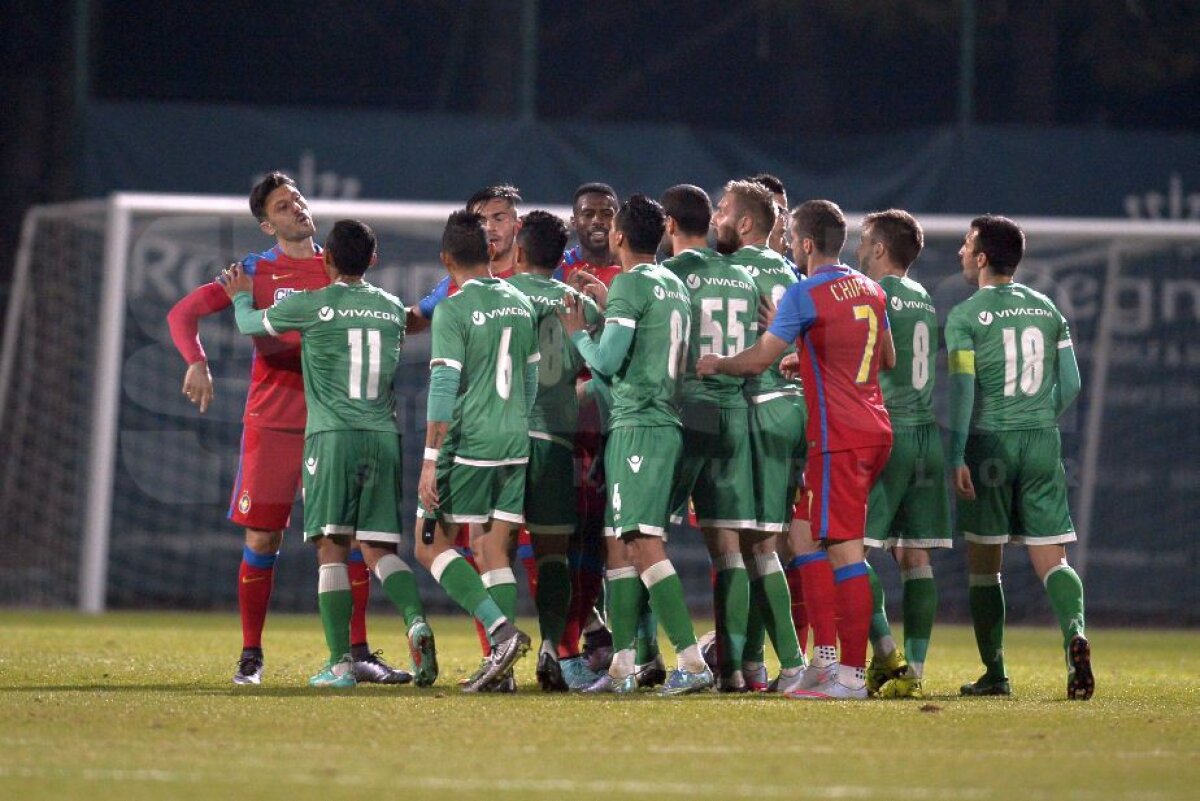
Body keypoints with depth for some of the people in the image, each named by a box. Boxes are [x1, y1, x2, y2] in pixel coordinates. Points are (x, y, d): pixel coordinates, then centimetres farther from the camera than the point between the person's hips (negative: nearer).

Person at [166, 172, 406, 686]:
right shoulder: (255, 272, 2)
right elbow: (183, 313, -3)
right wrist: (196, 362, -21)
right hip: (272, 425, -2)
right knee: (263, 539, -1)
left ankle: (358, 653, 5)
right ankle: (250, 656, 8)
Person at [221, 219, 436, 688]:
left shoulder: (310, 305, -1)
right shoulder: (392, 309, 12)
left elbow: (252, 324, 16)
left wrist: (241, 296, 40)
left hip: (333, 435, -4)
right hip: (383, 435, 4)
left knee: (332, 548, -2)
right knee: (380, 548, 7)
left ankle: (341, 661, -8)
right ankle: (416, 620, -20)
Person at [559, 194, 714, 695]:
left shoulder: (630, 284, -10)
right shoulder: (676, 287, 17)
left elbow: (607, 361, -14)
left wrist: (578, 334, 7)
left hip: (636, 424, -9)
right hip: (667, 422, 9)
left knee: (644, 543, -13)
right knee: (619, 543, 12)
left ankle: (691, 661, -20)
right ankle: (622, 666, 12)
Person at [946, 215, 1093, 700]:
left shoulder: (966, 317, -3)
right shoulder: (1047, 310, 10)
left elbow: (962, 387, -11)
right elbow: (1070, 384, 10)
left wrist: (956, 456, -10)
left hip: (988, 442, -3)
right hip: (1043, 442, 3)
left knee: (983, 565, 7)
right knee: (1051, 558, 1)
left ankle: (994, 673, 8)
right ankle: (1074, 630, -27)